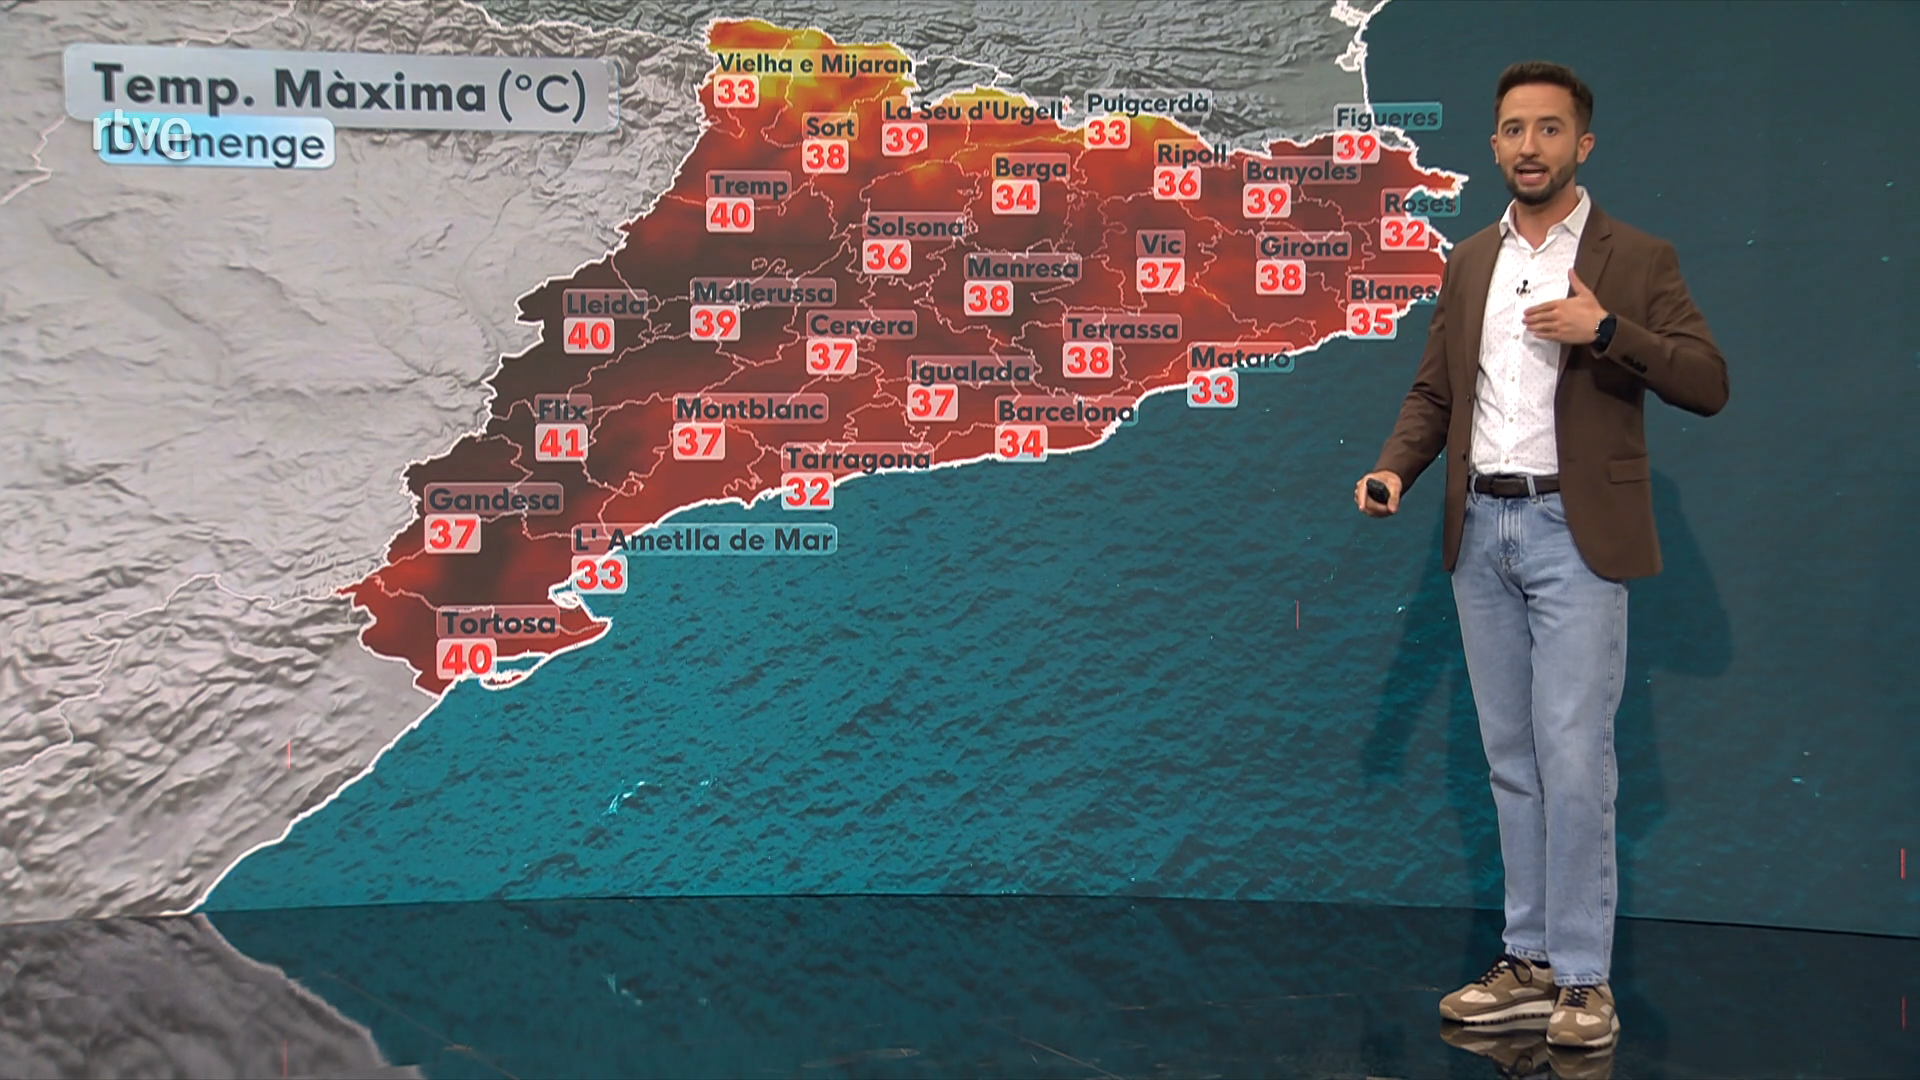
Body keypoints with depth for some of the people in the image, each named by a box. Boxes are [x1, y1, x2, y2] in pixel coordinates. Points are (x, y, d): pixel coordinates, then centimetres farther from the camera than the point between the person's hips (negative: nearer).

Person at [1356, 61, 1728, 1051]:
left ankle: (1583, 978, 3)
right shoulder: (1468, 263, 14)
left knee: (1573, 757, -7)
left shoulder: (1635, 259, 0)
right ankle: (1531, 964, 18)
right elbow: (1434, 391, 16)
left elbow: (1709, 383, -7)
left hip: (1573, 533, -5)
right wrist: (1395, 466, -2)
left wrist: (1604, 329, -19)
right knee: (1511, 761, 9)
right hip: (1481, 528, 5)